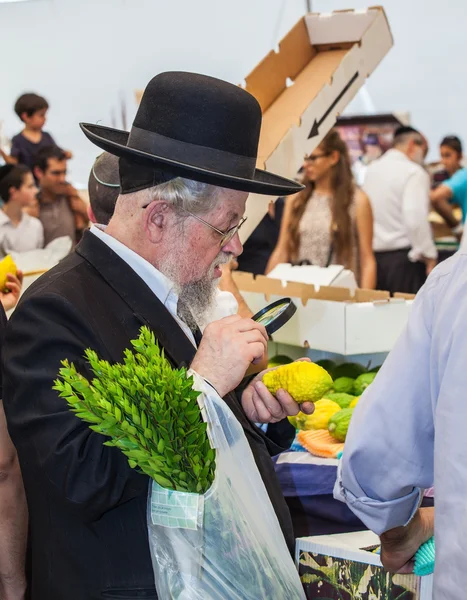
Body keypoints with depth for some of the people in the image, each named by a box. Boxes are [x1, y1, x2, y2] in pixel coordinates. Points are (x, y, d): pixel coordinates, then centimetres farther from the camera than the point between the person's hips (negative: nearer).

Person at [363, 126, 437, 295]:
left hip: (374, 256, 7)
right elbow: (416, 219, -21)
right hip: (403, 258, -7)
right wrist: (429, 255, -12)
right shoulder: (414, 172, -10)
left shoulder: (371, 169, 12)